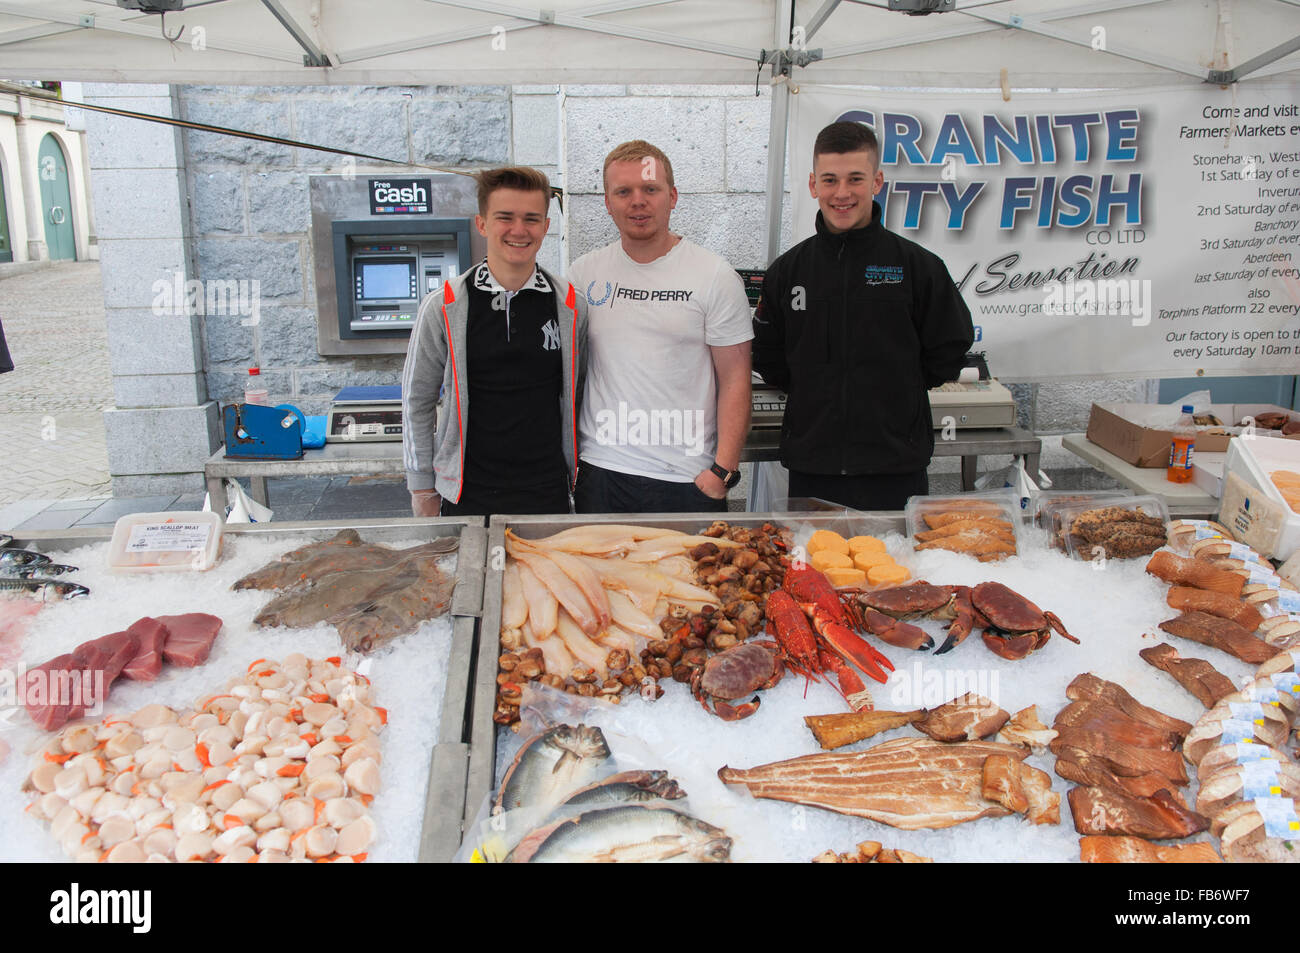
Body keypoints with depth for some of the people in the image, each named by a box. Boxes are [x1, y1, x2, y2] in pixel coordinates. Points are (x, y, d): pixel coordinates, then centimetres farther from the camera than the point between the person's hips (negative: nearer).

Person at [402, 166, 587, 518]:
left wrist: (578, 473, 11)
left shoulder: (571, 307, 0)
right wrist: (422, 487, 4)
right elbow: (417, 399, 4)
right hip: (467, 495, -1)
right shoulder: (443, 308, -4)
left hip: (548, 493, 1)